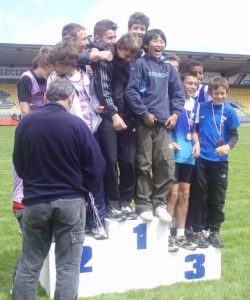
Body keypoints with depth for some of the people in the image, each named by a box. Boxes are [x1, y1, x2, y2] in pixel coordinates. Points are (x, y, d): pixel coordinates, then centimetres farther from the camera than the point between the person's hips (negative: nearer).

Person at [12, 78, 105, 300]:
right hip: (70, 201, -2)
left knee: (28, 265, 13)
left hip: (35, 201, 3)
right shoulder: (77, 124, -11)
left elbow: (18, 166, 10)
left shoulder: (25, 123, -2)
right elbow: (97, 167, -6)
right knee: (68, 267, 6)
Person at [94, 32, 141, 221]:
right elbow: (103, 90, -10)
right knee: (110, 161, -3)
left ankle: (125, 202, 15)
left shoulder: (133, 64, 12)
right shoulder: (105, 63, -3)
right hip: (109, 119, -4)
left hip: (127, 119, 5)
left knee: (128, 162, 3)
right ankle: (113, 204, 7)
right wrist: (113, 115, -19)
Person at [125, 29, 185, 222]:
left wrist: (175, 113, 4)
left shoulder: (168, 68, 14)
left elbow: (179, 92, 17)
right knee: (144, 165, 1)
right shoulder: (140, 64, -1)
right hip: (145, 122, -4)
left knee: (167, 164, 1)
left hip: (164, 123, 4)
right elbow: (131, 91, -9)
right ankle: (144, 204, 11)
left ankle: (159, 202, 14)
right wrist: (144, 113, -12)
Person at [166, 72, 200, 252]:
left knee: (185, 194, 10)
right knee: (173, 193, -7)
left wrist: (197, 143, 4)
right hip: (173, 154, -7)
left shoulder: (195, 104, 13)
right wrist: (169, 143, -18)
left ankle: (181, 235, 19)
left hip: (188, 155, 7)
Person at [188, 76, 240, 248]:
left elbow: (234, 135, -1)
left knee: (218, 199, 8)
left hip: (220, 161, 0)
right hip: (201, 159, 0)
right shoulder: (201, 107, 0)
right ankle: (198, 232, 16)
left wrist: (228, 146, -20)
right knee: (199, 197, 5)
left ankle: (215, 231, 23)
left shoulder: (229, 111, -1)